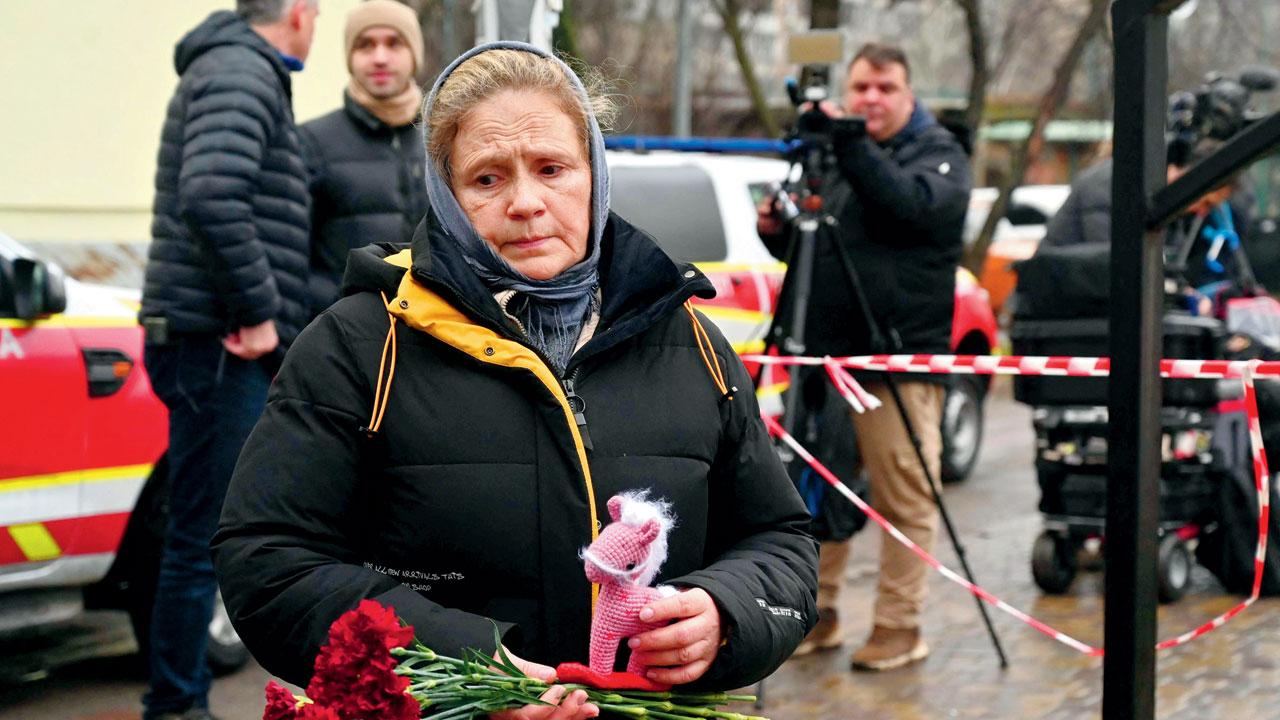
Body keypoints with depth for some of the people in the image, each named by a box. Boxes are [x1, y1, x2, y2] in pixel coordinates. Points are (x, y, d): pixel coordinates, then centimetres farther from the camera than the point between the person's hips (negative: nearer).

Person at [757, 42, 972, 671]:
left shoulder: (938, 154, 0)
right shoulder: (831, 154, 18)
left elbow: (909, 204, -22)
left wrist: (850, 143, -28)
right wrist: (778, 232, 3)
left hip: (898, 359, -6)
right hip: (823, 355, 6)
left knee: (903, 499, -3)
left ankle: (899, 627, 5)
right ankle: (819, 613, 20)